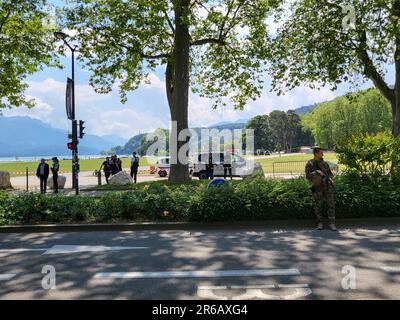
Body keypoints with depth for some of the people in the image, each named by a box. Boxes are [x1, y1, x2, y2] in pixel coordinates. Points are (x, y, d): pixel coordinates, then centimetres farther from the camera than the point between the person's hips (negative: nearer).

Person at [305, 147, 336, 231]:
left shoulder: (325, 163, 10)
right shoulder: (309, 164, -3)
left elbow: (330, 174, 18)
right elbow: (308, 176, -14)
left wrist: (329, 179, -4)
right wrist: (316, 172, -27)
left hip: (327, 187, 3)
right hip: (317, 188, -2)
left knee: (331, 204, -7)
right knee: (318, 206, 3)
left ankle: (332, 224, -3)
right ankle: (320, 223, 20)